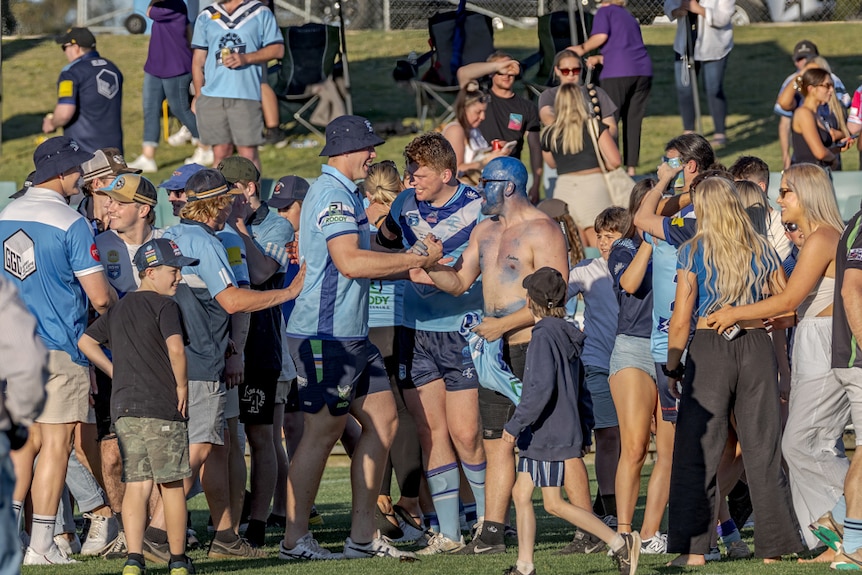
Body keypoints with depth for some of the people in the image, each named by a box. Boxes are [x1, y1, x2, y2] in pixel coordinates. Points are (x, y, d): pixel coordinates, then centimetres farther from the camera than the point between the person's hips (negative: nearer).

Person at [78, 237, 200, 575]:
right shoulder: (164, 305, -7)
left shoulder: (119, 308, 15)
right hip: (162, 407, -6)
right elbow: (175, 347, -22)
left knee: (136, 485, 4)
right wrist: (181, 385, -8)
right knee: (171, 484, 4)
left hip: (123, 407, 6)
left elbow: (86, 342, 20)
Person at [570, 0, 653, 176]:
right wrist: (600, 59, 24)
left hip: (618, 72, -6)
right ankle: (631, 169, 6)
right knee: (633, 122, 9)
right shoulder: (628, 17, 29)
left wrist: (582, 49, 8)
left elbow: (601, 36, -7)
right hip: (643, 70, 6)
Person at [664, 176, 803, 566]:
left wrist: (673, 367, 4)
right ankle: (775, 546, 9)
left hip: (708, 348, -3)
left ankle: (693, 548, -6)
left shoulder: (694, 251, -3)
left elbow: (681, 319, -6)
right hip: (757, 346, 3)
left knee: (697, 452, 0)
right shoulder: (761, 250, 6)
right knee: (762, 449, 9)